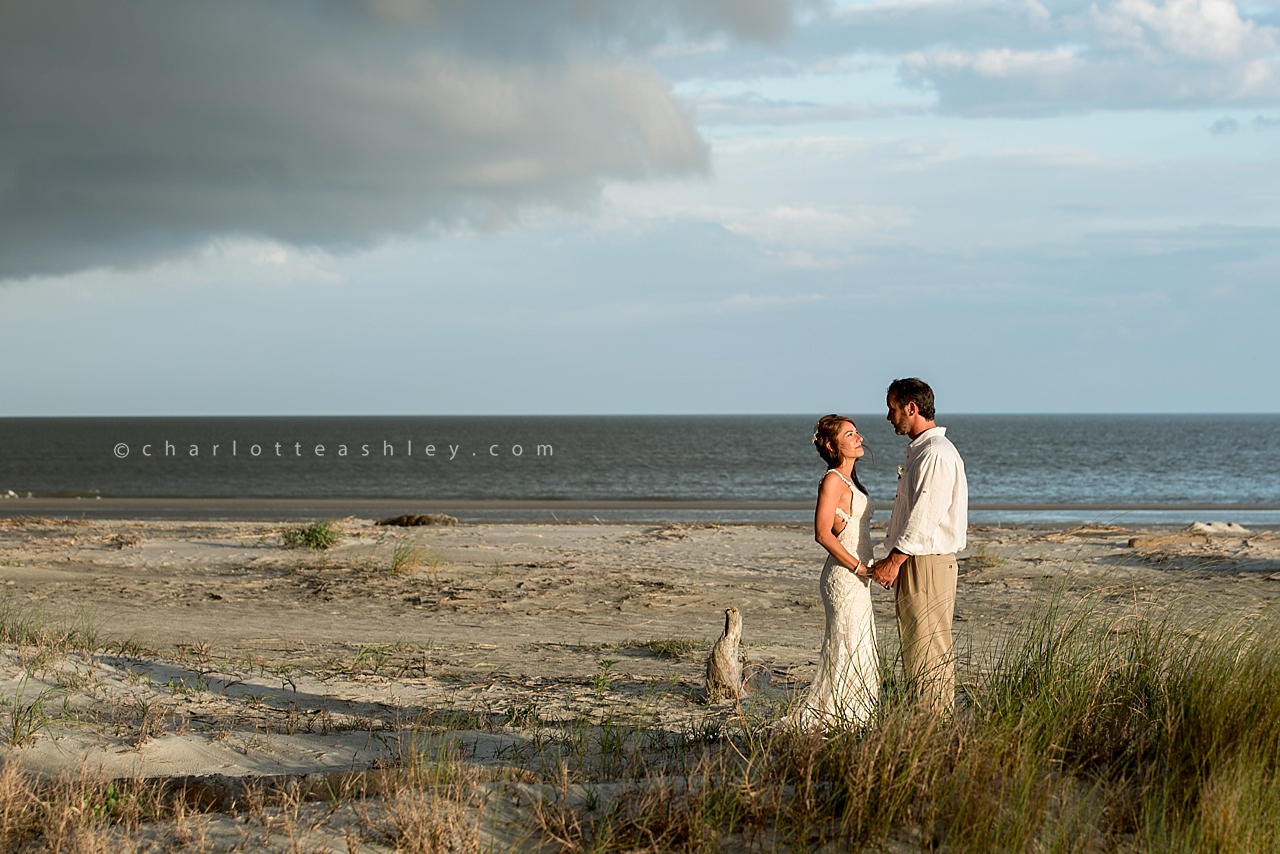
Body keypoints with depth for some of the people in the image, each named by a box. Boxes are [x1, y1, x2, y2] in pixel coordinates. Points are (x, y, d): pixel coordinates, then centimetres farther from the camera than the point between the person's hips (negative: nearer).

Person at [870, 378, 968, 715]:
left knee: (928, 654, -8)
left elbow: (924, 518, -20)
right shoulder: (920, 450, 18)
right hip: (914, 563, 11)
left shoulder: (936, 454, -16)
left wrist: (894, 561, -18)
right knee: (915, 652, 12)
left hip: (928, 565, -11)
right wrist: (894, 560, 19)